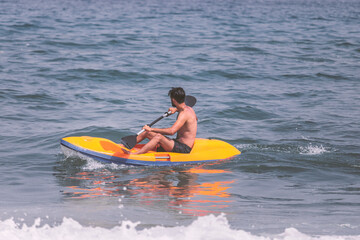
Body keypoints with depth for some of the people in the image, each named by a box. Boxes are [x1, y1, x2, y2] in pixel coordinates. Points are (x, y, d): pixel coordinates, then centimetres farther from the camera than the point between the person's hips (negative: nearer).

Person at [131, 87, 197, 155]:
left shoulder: (184, 113, -21)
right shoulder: (188, 108, 9)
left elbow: (171, 131, -32)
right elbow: (195, 118, 34)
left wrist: (152, 129, -27)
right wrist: (177, 109, 30)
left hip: (184, 148, -10)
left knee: (159, 137, -32)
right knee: (147, 133, 8)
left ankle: (134, 155, -41)